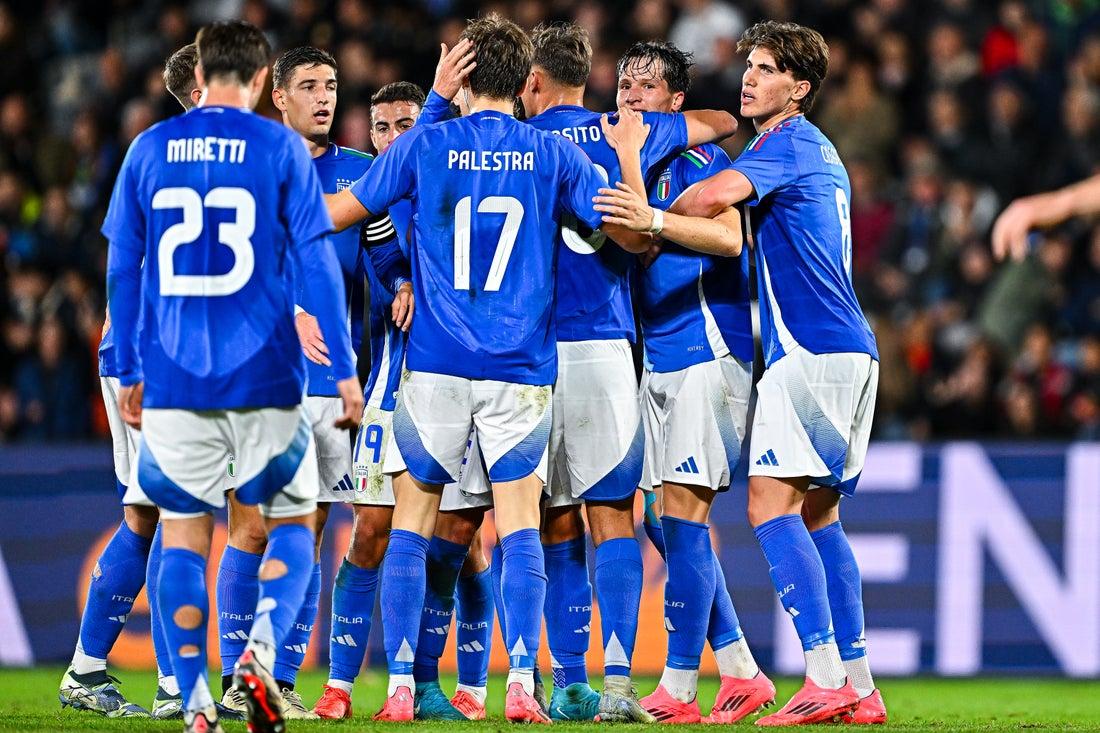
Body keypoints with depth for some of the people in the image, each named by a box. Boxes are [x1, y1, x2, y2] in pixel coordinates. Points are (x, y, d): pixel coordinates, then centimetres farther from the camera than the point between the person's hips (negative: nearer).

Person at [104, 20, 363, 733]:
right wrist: (345, 368, -3)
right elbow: (316, 261, -5)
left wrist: (129, 371, 17)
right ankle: (261, 649, -10)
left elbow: (122, 268, 8)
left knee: (184, 534, 10)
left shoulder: (150, 149, 5)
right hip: (263, 377, -2)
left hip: (172, 380, 2)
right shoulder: (281, 148, -2)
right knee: (292, 522, 14)